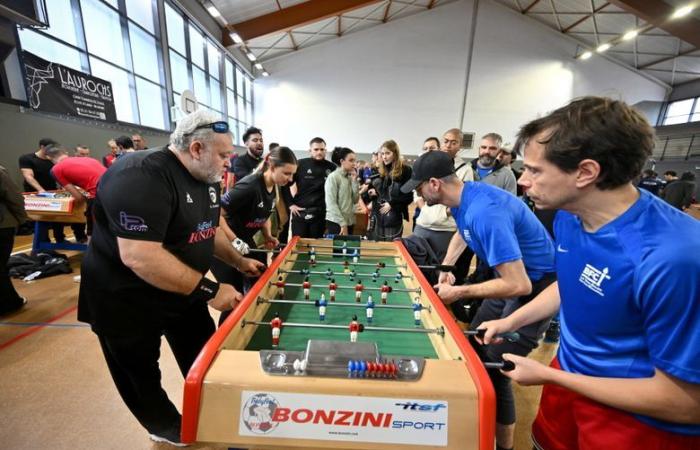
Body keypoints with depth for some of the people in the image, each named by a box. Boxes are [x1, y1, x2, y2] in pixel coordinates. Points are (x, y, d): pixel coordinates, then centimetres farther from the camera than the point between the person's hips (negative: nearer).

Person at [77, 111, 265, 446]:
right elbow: (138, 256, -36)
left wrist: (239, 262, 4)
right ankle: (165, 427, 44)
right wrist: (210, 290, -32)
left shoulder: (207, 179, 0)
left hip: (183, 290, 8)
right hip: (128, 302, -7)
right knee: (140, 373, 18)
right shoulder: (140, 177, -29)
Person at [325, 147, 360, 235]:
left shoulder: (350, 177, 10)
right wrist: (342, 223, -15)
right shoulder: (333, 177, -9)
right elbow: (331, 203, -13)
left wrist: (354, 181, -2)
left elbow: (355, 200, 6)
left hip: (349, 221, 6)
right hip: (335, 222, -6)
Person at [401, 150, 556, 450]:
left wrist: (458, 293, -24)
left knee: (494, 368, -7)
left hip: (538, 286, -9)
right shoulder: (462, 198, -4)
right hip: (513, 276, 9)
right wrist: (446, 267, 5)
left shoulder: (485, 212, -34)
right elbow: (462, 233, 19)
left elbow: (519, 285, -35)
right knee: (475, 347, 17)